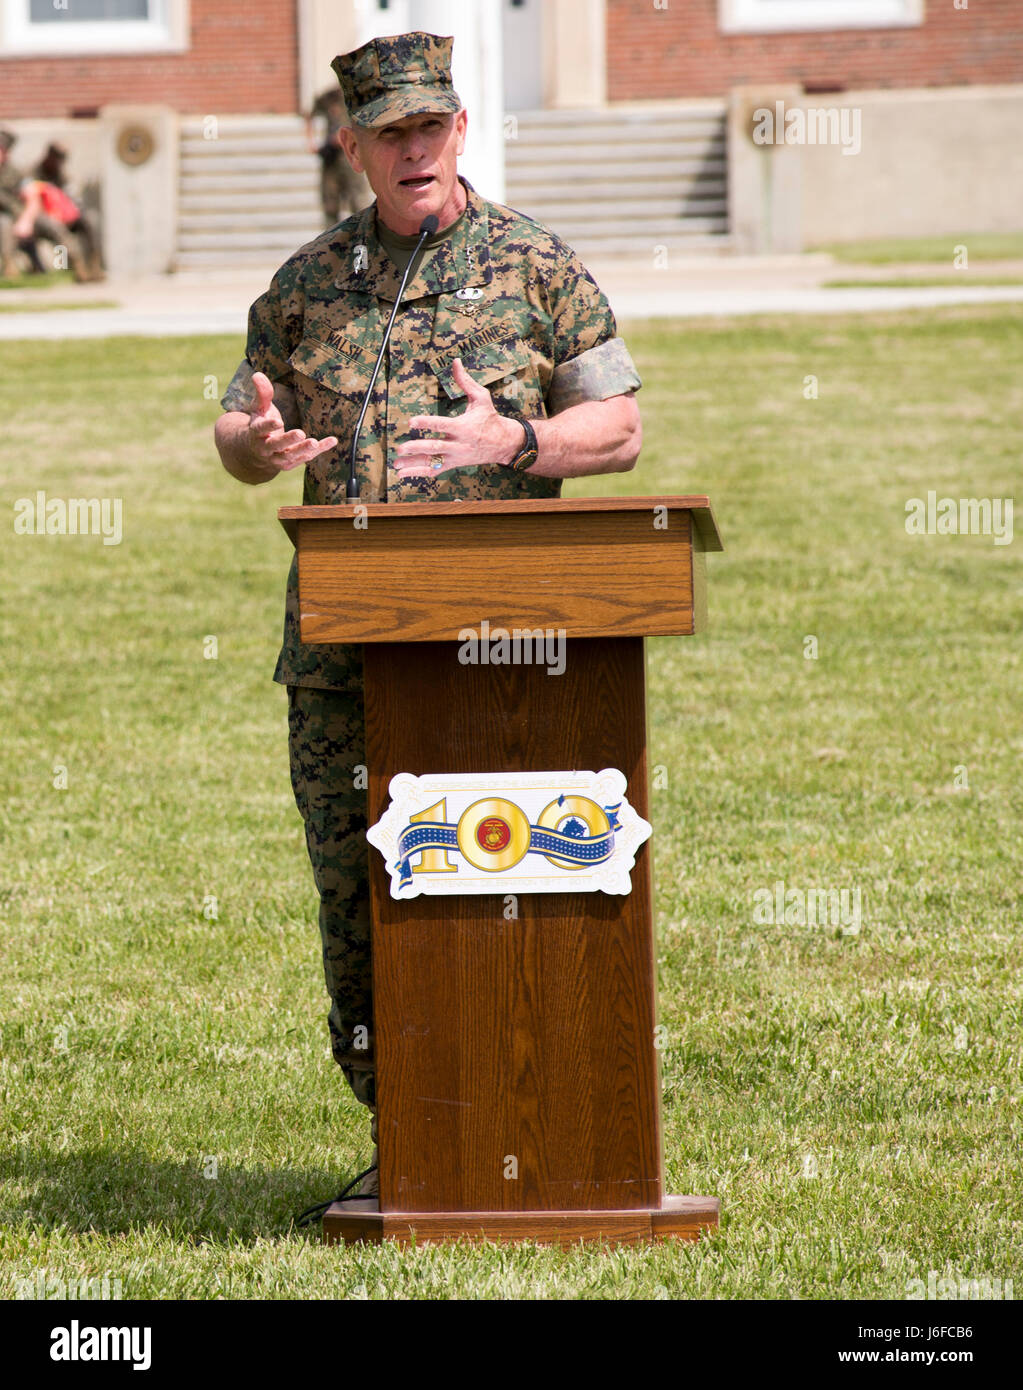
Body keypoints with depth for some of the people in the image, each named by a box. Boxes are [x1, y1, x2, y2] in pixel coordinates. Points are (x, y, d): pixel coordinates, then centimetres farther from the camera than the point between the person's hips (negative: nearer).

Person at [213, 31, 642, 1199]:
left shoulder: (534, 267, 4)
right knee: (350, 885, 4)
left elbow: (619, 427, 3)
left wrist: (510, 443, -16)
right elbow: (237, 429, 19)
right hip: (341, 642, 4)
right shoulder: (309, 282, 13)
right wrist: (257, 443, -6)